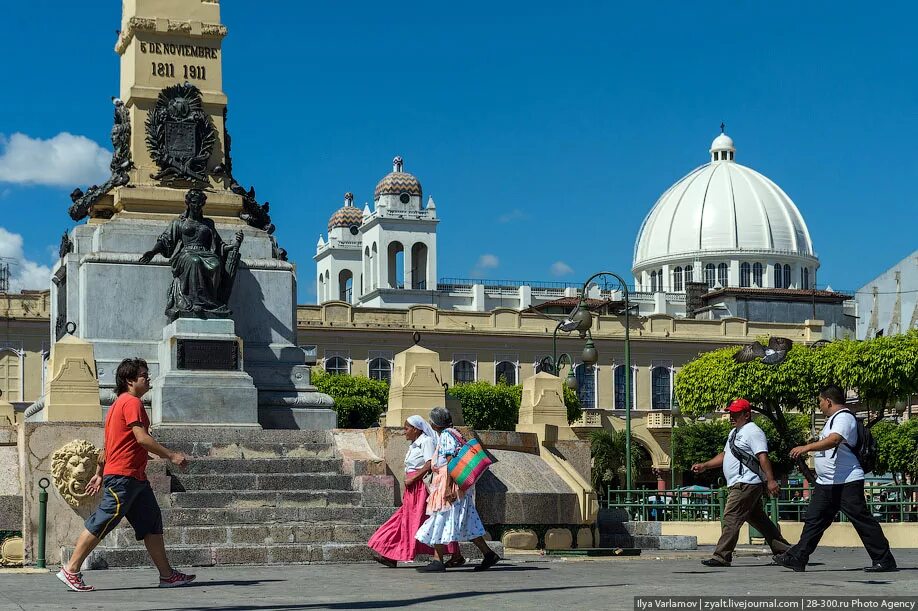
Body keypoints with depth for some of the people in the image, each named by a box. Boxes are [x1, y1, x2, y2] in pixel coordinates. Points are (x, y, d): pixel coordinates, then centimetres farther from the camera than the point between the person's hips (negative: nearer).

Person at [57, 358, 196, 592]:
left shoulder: (119, 404, 21)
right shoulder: (132, 402, -10)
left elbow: (107, 444, 23)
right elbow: (142, 438, -19)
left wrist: (99, 474, 24)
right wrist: (171, 455, -16)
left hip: (136, 478, 11)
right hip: (123, 475, -11)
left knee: (152, 524, 9)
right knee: (102, 522, -7)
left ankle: (167, 575, 9)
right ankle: (71, 570, -2)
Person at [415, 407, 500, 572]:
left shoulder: (446, 436, -11)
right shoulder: (453, 434, 18)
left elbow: (450, 462, -19)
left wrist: (448, 487, -23)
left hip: (452, 483, -10)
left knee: (441, 521, -6)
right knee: (467, 523, 10)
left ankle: (438, 562, -5)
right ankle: (488, 554, 8)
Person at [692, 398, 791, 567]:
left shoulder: (753, 432, -10)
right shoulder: (734, 432, 22)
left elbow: (763, 457, -19)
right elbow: (724, 455, 29)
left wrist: (770, 480, -27)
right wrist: (704, 466, 19)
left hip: (746, 484, -11)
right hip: (739, 485, 11)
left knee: (731, 518, -12)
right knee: (758, 519, 14)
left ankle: (721, 556, -13)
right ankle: (784, 551, 20)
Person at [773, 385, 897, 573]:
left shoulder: (844, 417, -14)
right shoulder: (833, 418, 20)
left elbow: (834, 440, -32)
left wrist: (807, 447, -40)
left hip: (847, 482, -10)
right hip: (826, 483, 10)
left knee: (862, 520, -5)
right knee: (814, 520, 7)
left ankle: (884, 560, 1)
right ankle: (797, 558, 8)